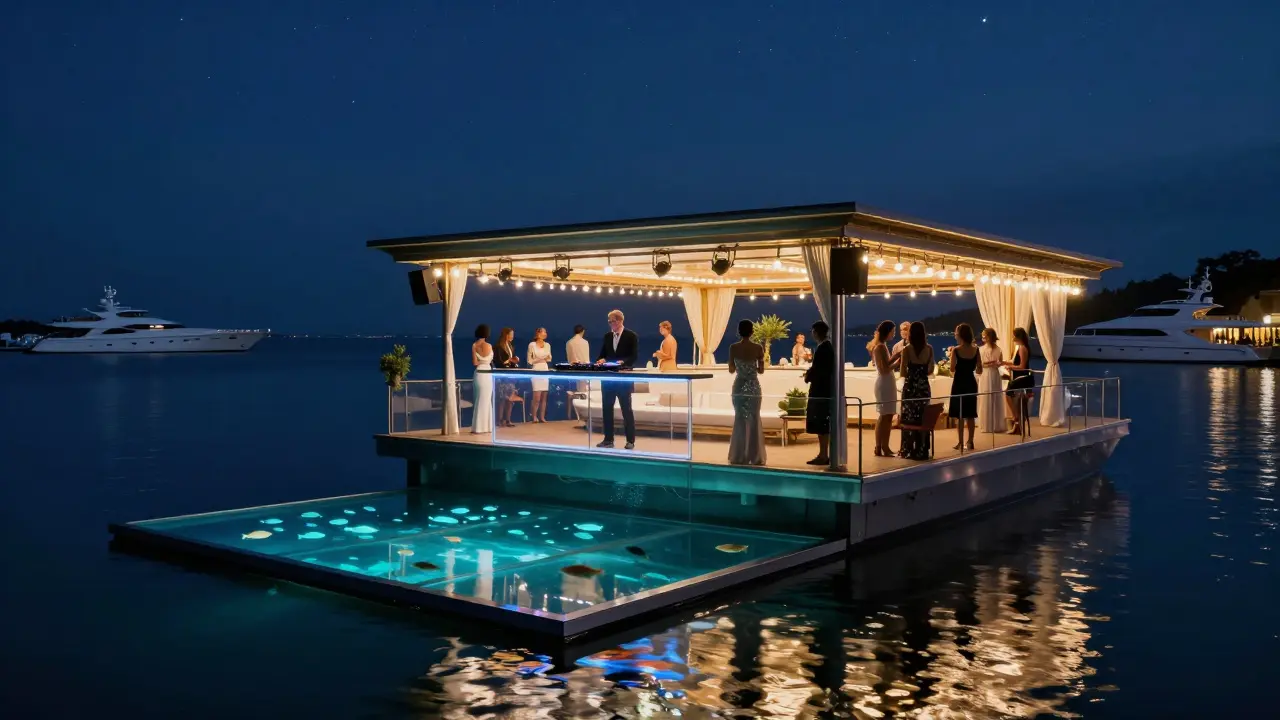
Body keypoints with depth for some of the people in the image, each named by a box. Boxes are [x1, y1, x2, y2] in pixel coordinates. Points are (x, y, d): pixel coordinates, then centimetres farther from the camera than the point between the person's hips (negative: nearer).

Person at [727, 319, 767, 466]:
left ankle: (738, 456, 8)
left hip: (739, 386, 1)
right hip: (753, 386, -1)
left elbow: (731, 370, 0)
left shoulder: (733, 347, -5)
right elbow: (761, 370, -1)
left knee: (739, 419, 9)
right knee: (754, 420, 7)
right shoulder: (758, 347, -7)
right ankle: (755, 456, 6)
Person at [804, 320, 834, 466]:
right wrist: (810, 373, 10)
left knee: (820, 424, -5)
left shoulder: (821, 349, -17)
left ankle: (823, 456, -3)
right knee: (825, 424, 12)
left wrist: (808, 377, -2)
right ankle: (825, 455, 16)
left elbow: (816, 369, -19)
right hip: (827, 389, 10)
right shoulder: (829, 347, 12)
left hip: (820, 391, -10)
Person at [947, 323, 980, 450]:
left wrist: (949, 356, 2)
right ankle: (970, 442, 13)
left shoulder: (956, 350, -12)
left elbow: (952, 369, -13)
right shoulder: (975, 349, 0)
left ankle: (960, 442, 3)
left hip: (959, 383, -4)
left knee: (959, 414, 2)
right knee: (970, 414, 10)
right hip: (971, 383, 4)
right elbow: (979, 370, 2)